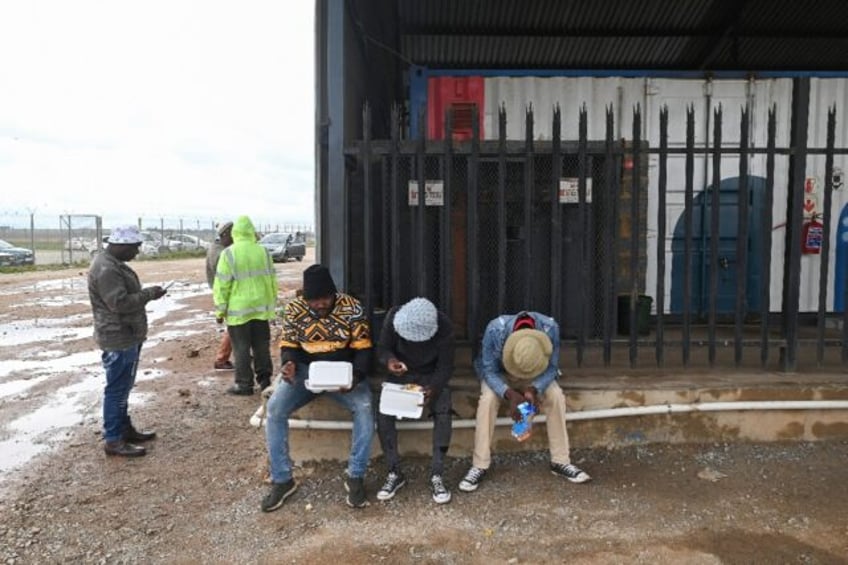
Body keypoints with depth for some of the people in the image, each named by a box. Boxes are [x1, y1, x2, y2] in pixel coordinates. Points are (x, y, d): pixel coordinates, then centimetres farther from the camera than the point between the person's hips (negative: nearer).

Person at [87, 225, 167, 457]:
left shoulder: (113, 264, 13)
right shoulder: (106, 269, -21)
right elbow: (120, 303, -27)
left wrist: (146, 294, 9)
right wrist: (149, 294, -18)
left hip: (126, 337, 11)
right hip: (118, 339, -11)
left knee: (123, 387, 19)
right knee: (117, 389, -3)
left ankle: (124, 429, 31)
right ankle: (113, 440, 6)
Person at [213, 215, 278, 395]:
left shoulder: (229, 254, -9)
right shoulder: (263, 252, 3)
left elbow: (221, 285, -9)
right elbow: (272, 279, 9)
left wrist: (220, 310, -2)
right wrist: (272, 304, 19)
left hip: (238, 309, -4)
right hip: (261, 308, 4)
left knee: (241, 348, 4)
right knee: (261, 346, 13)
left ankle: (244, 384, 9)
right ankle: (264, 379, 18)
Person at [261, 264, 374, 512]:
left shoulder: (352, 307, -11)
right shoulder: (293, 309, -6)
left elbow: (363, 348, -9)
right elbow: (289, 345, 2)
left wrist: (356, 375, -28)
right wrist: (289, 363, -22)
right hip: (305, 370, 2)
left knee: (365, 407, -29)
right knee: (274, 408, -22)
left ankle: (355, 476, -12)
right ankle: (282, 479, -5)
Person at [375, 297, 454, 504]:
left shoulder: (444, 326, -24)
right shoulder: (393, 317, -20)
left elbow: (445, 366, -16)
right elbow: (382, 348, -10)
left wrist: (433, 388, -34)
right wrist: (389, 360, -34)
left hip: (431, 377, -1)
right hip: (400, 375, 1)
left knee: (443, 413, -28)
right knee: (383, 412, -24)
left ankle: (437, 475, -15)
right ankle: (394, 473, -9)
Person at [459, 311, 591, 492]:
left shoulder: (550, 328, -33)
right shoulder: (495, 329, -38)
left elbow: (551, 367, -19)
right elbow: (489, 371, -26)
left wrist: (534, 389, -36)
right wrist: (510, 394, -43)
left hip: (537, 374, 2)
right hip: (498, 373, -1)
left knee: (556, 395, -23)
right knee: (488, 399, -29)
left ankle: (561, 461, -9)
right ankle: (479, 466, -19)